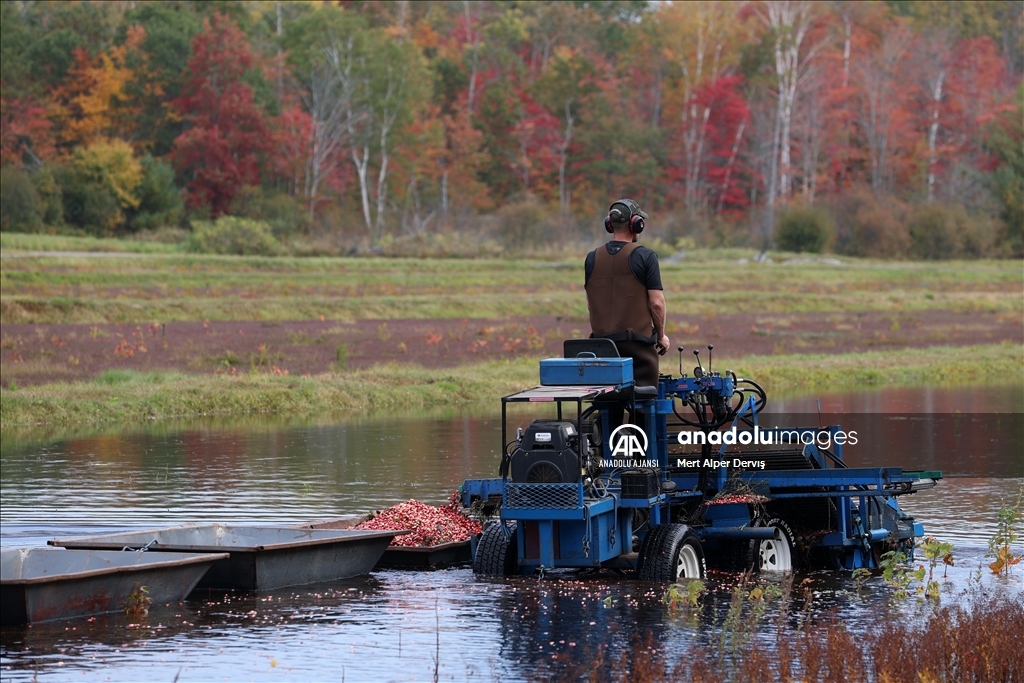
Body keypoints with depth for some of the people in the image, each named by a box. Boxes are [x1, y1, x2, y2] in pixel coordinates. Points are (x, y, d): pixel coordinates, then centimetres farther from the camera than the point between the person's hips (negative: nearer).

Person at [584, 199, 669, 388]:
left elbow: (590, 304, 13)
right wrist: (661, 335, 5)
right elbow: (656, 302, -9)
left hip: (601, 341, 4)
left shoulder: (592, 259, 7)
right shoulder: (645, 257, -8)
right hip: (638, 342, -4)